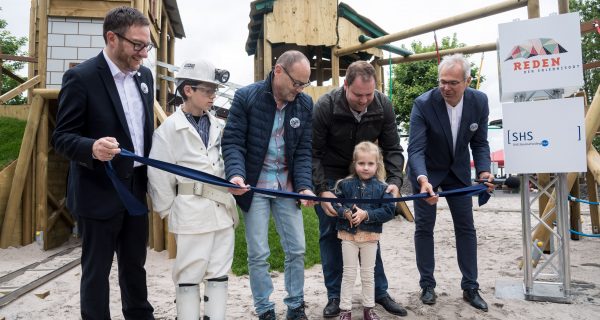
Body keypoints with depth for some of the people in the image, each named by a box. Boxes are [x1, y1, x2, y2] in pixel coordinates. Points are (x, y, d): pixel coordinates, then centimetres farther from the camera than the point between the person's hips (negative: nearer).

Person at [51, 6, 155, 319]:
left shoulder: (144, 75, 6)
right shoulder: (81, 77, -14)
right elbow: (61, 137, -14)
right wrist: (93, 148, -34)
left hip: (136, 188, 6)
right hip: (99, 192, -6)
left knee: (135, 264, 20)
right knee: (96, 269, 10)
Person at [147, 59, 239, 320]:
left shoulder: (216, 125, 7)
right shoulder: (169, 128, -8)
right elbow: (158, 175, -6)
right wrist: (169, 211, -2)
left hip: (222, 207, 5)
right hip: (192, 211, -5)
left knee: (219, 274, 13)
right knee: (189, 275, 7)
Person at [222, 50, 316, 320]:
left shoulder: (305, 104, 0)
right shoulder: (246, 97, -11)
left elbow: (303, 150, 0)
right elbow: (232, 141, -12)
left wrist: (304, 185, -14)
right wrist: (236, 174, -30)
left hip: (287, 186, 4)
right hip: (254, 185, -3)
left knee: (297, 250, 8)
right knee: (258, 254, 2)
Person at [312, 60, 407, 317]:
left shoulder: (383, 106, -16)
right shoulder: (325, 107, -24)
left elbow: (392, 148, -9)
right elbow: (313, 153, -19)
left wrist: (395, 180, -25)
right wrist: (322, 191, -28)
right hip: (330, 177, -2)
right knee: (330, 235, 3)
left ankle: (380, 292, 21)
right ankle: (333, 297, 15)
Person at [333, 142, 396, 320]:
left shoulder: (382, 187, -5)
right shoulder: (345, 184, -5)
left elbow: (388, 211, -10)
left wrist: (366, 214, -20)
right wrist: (345, 212, -22)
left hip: (370, 236, 1)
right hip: (349, 234, 0)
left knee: (368, 274, 15)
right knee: (349, 273, 10)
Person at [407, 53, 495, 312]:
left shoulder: (479, 101, -15)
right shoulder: (423, 104, -26)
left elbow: (480, 143, -5)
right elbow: (415, 148, -30)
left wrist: (483, 171, -22)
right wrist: (423, 179, -46)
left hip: (458, 170, 3)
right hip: (427, 172, -3)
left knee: (466, 228, 6)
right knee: (424, 228, 2)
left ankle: (470, 287, 19)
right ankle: (427, 285, 17)